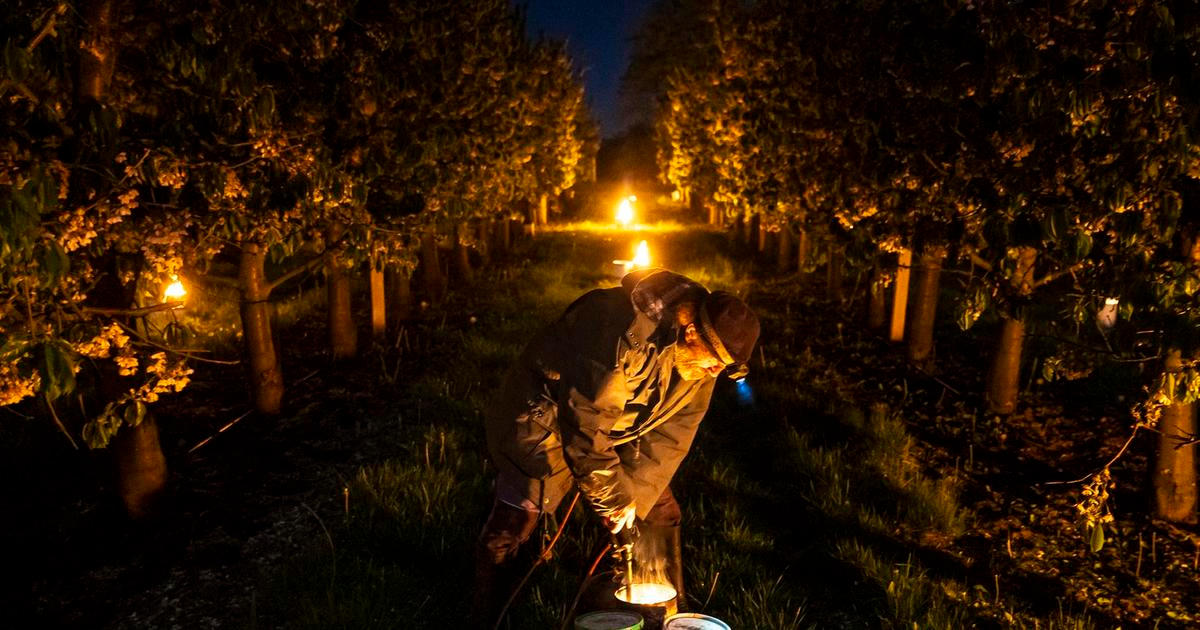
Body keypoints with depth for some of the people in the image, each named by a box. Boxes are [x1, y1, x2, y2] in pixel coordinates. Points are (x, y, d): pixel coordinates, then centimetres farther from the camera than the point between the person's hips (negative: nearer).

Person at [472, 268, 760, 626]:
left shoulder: (700, 356, -11)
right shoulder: (621, 329, -38)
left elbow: (671, 433, -7)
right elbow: (584, 425, -32)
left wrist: (636, 495, -15)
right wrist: (614, 498, -22)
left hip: (619, 432, 7)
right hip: (547, 418, -7)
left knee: (659, 513, 8)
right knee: (511, 526, -8)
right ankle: (487, 619, 14)